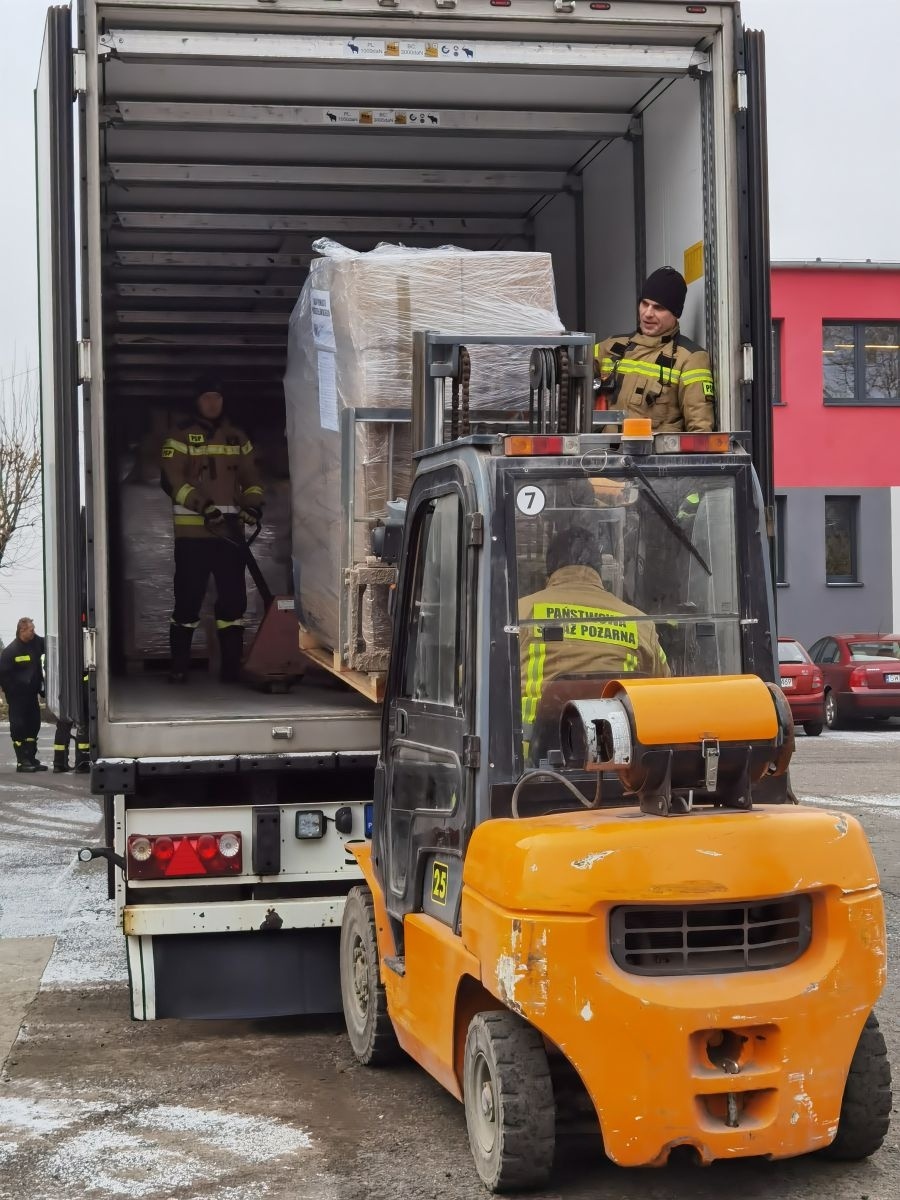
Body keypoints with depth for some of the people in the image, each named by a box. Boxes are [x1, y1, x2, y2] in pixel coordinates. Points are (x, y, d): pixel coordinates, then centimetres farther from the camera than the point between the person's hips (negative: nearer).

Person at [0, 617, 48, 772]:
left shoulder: (36, 642, 2)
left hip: (32, 694, 7)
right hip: (17, 696, -7)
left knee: (33, 725, 11)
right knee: (18, 726, -3)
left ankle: (31, 759, 19)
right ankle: (22, 761, 0)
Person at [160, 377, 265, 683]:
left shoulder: (237, 438, 15)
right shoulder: (181, 437, 0)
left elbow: (250, 475, 16)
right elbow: (172, 479, -9)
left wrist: (252, 504, -4)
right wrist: (202, 505, -20)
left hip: (230, 530, 4)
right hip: (192, 531, -4)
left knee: (233, 597, 2)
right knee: (188, 597, -2)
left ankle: (232, 666, 8)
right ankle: (179, 666, 7)